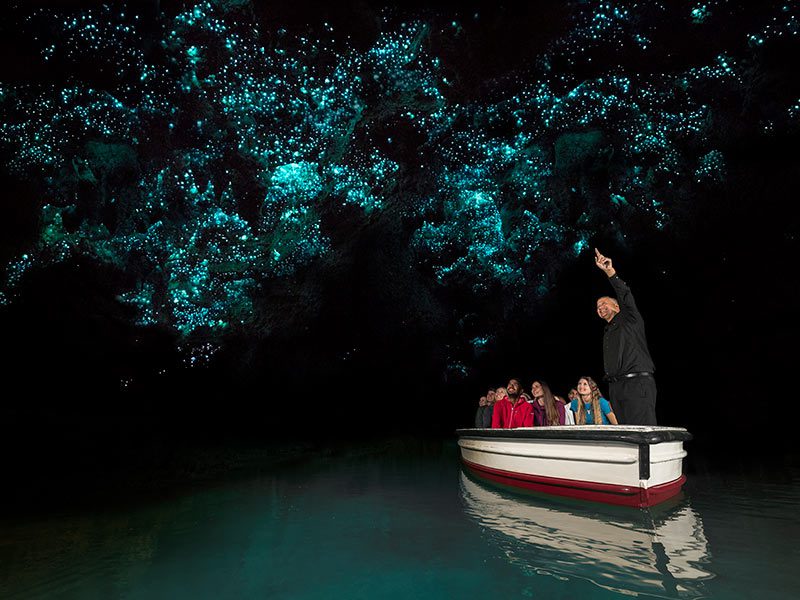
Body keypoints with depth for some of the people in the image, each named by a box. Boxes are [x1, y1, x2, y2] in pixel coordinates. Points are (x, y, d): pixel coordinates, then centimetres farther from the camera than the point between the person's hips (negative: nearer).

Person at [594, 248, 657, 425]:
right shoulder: (607, 332, 27)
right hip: (616, 387, 7)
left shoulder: (629, 319, 9)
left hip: (637, 383, -7)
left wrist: (610, 271, -21)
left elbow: (625, 295, -10)